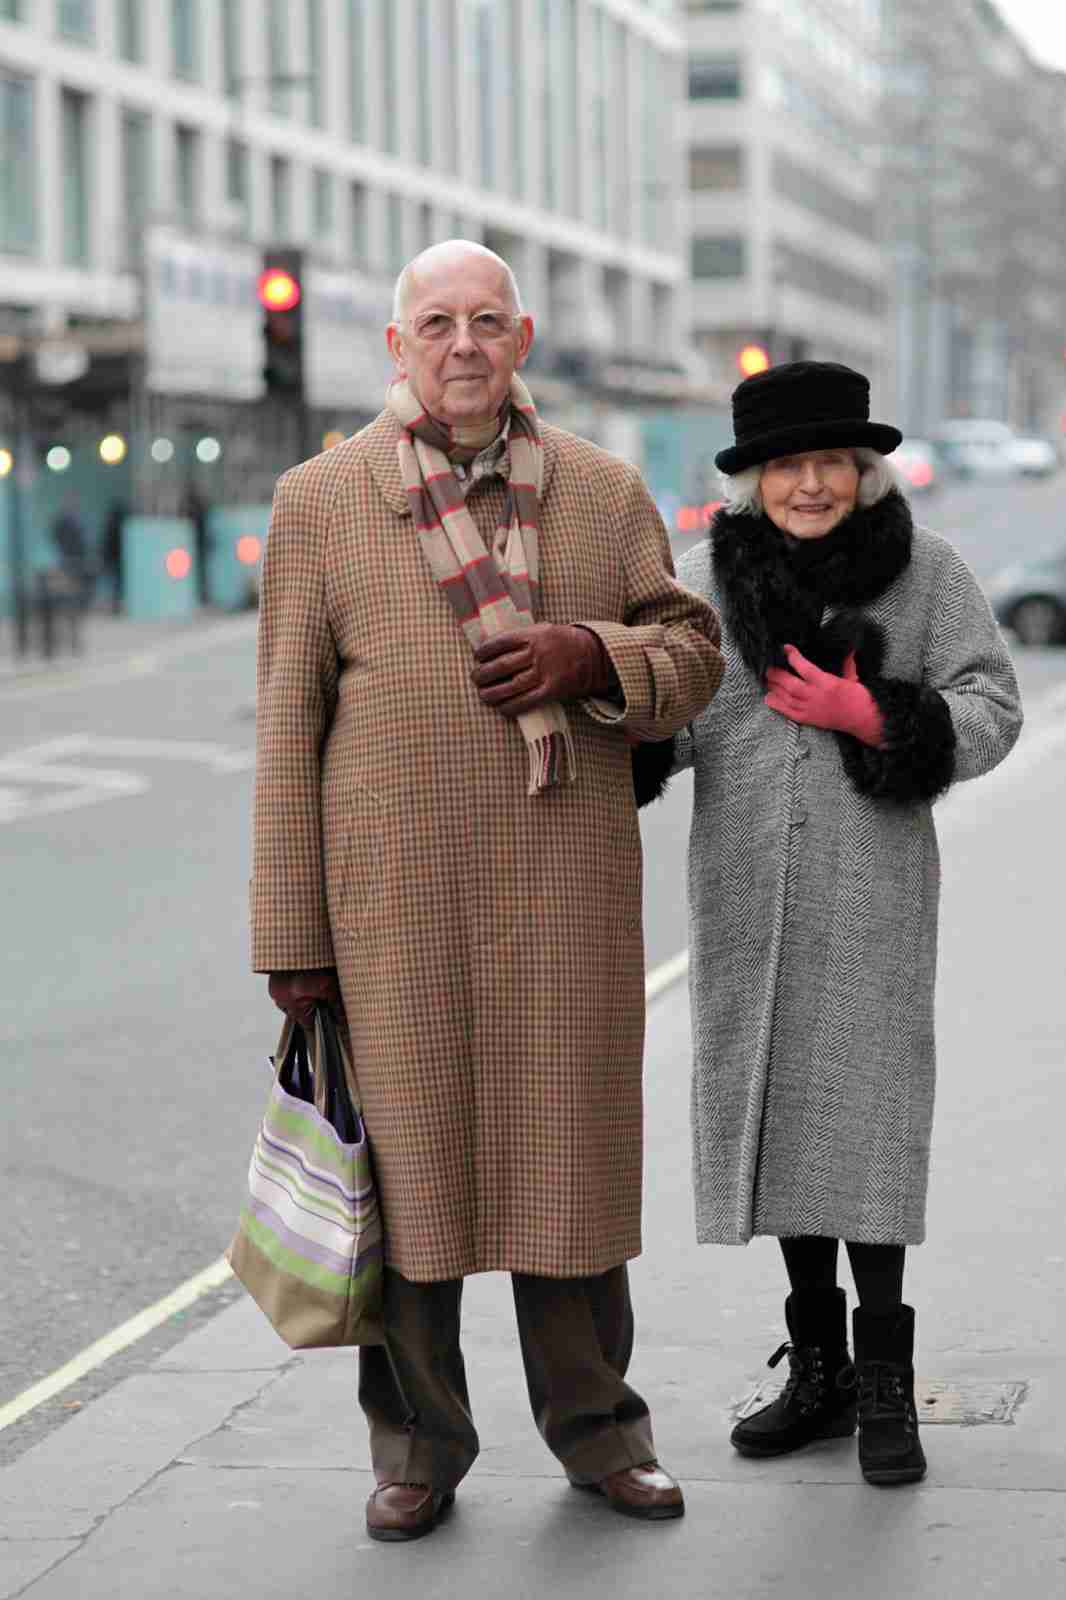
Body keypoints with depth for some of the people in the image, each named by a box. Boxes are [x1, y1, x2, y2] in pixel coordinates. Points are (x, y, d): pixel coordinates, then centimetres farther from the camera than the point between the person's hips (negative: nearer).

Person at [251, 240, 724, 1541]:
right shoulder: (320, 501, 3)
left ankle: (595, 1423, 23)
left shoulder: (605, 491, 9)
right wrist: (290, 934, -1)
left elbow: (691, 652, 12)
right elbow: (288, 726, 2)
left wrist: (595, 655, -12)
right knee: (406, 1155, 4)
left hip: (567, 889, 1)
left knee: (571, 1150, 7)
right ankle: (417, 1445, 18)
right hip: (395, 893, -1)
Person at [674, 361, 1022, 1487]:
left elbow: (991, 710, -2)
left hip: (870, 887, -3)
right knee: (776, 1107, 8)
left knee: (862, 1109, -7)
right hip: (747, 892, 3)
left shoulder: (925, 571, 0)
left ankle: (884, 1383, 3)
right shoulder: (710, 574, 5)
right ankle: (817, 1366, 20)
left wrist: (873, 719, -15)